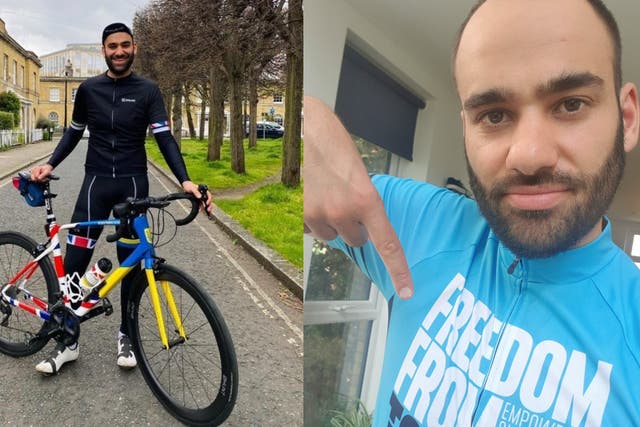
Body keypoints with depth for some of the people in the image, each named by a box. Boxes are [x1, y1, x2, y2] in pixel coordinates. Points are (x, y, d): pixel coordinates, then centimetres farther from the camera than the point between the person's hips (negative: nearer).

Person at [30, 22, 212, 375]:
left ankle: (126, 336, 20)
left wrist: (185, 180, -24)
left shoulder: (148, 91, -1)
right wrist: (50, 165, -1)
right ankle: (68, 340, 11)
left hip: (133, 183, -1)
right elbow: (74, 132, 15)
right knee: (74, 260, -3)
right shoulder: (88, 89, 5)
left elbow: (164, 138, -10)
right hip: (96, 181, 2)